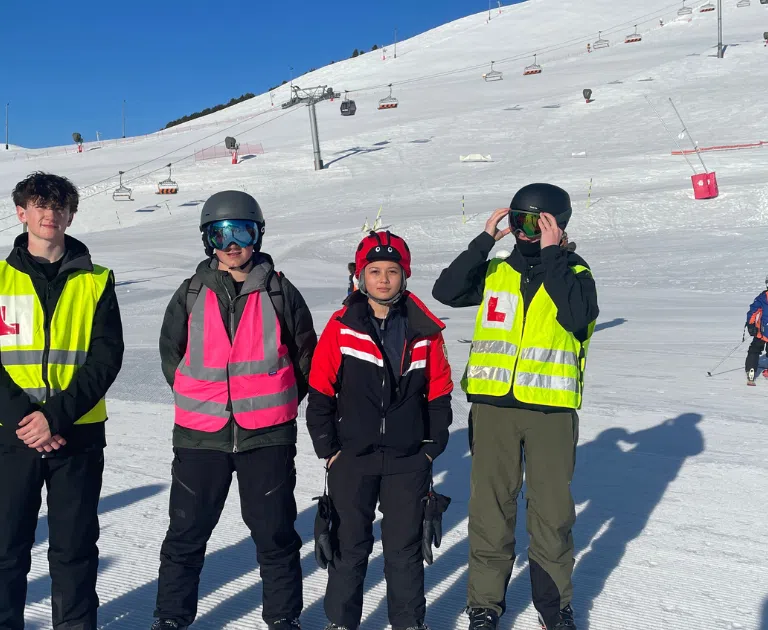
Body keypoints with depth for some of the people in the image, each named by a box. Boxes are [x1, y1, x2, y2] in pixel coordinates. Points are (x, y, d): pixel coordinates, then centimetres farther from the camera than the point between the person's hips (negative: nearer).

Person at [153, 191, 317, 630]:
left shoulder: (281, 293, 1)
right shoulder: (192, 294, 4)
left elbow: (306, 354, 10)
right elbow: (171, 352, 14)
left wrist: (280, 402, 6)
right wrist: (199, 397, 8)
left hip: (268, 435, -1)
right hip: (200, 434, 1)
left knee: (275, 533, 8)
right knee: (186, 533, 10)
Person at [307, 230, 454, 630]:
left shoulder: (424, 329, 0)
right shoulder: (342, 326, -5)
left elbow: (438, 392, 6)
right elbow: (320, 390, -2)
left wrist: (433, 445, 2)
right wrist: (327, 448, -3)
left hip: (408, 461, 1)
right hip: (351, 459, -1)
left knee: (405, 547, 12)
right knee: (349, 546, 11)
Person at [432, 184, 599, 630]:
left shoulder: (575, 272, 2)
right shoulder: (495, 272, 9)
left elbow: (579, 314, -18)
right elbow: (447, 291, -5)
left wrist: (550, 255, -16)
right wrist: (485, 241, -9)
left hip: (551, 409, -1)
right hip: (493, 406, 2)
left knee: (552, 510, 10)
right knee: (490, 507, 9)